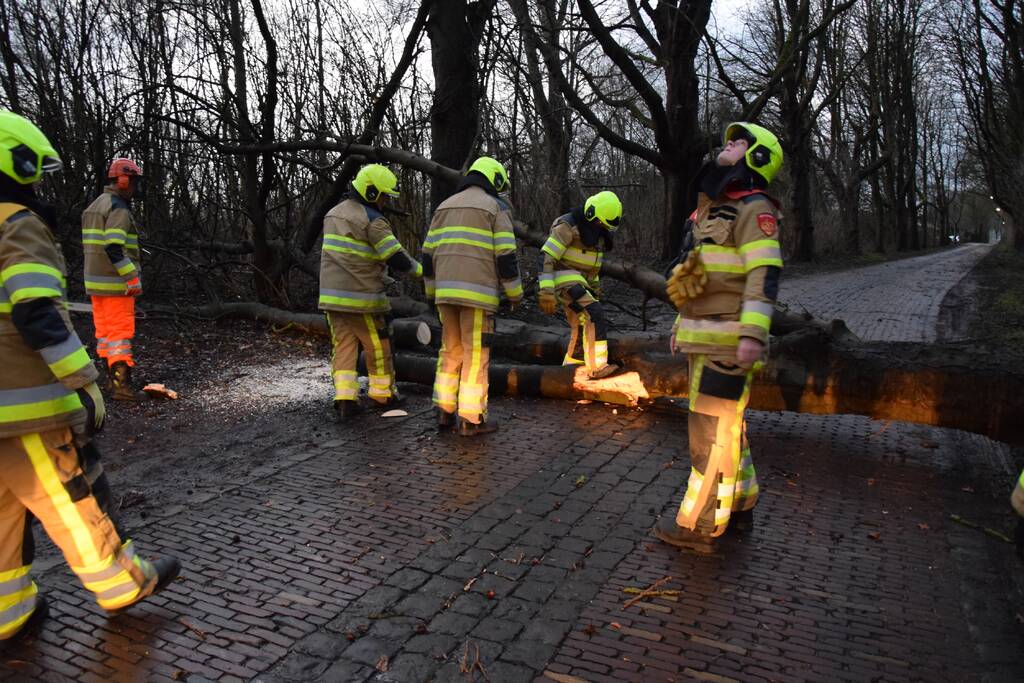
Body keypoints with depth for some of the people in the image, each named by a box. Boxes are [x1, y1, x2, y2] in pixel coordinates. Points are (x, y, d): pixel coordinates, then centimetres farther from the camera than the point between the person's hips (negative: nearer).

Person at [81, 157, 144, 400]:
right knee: (121, 332, -9)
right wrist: (133, 277, -23)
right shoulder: (118, 208, -14)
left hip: (95, 280, 10)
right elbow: (114, 248, -25)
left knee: (104, 329, 15)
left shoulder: (95, 206, 17)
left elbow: (92, 245, 20)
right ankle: (122, 385, -12)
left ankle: (112, 377, 24)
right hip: (115, 283, -9)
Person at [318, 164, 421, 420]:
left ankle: (344, 399, -1)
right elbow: (396, 257, -15)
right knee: (377, 346, 8)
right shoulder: (373, 220, -12)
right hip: (361, 296, -7)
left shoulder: (334, 214, 15)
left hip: (332, 295, 7)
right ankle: (382, 393, 20)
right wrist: (421, 271, -2)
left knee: (343, 345, 7)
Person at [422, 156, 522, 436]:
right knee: (476, 355, 0)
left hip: (446, 291, 5)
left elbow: (429, 254, 14)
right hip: (478, 292, -5)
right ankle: (471, 419, 4)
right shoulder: (497, 207, 0)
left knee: (450, 351, 15)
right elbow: (506, 256, -7)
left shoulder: (445, 206, 17)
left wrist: (432, 292, 21)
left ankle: (444, 411, 14)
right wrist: (515, 294, 1)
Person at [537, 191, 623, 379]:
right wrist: (546, 291, -27)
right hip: (565, 280, -9)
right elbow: (547, 257, -22)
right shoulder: (568, 226, -17)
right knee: (595, 315, -21)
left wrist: (595, 286, 26)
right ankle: (597, 367, -20)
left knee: (580, 327, 12)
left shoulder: (597, 231, 10)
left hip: (580, 283, 9)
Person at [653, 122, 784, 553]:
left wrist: (753, 333, -27)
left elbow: (764, 275, -18)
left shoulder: (754, 209, -8)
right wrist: (682, 325, 24)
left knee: (712, 430, -6)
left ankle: (700, 525, 1)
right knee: (725, 426, 16)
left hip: (727, 342, -10)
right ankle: (739, 506, 28)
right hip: (704, 339, 10)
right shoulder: (714, 210, 21)